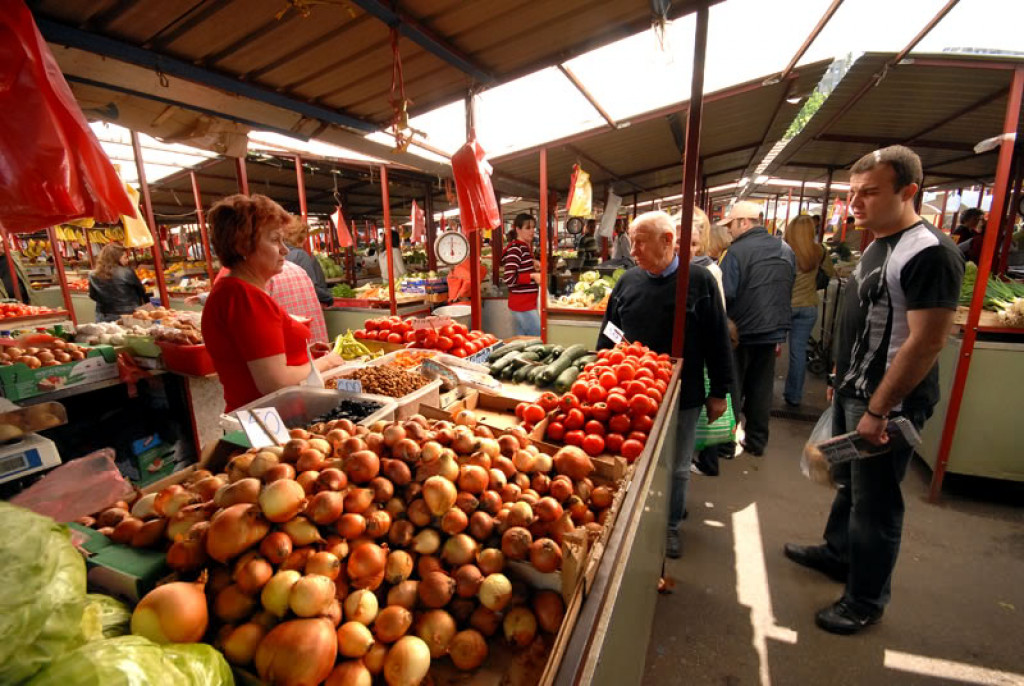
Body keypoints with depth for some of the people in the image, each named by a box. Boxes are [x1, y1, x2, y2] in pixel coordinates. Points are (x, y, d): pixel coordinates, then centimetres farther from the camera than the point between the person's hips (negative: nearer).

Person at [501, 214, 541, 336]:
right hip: (523, 304, -10)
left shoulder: (525, 247, 13)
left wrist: (533, 264, 9)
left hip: (527, 303, 10)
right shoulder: (515, 249, -16)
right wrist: (533, 276, -20)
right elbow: (509, 278, -25)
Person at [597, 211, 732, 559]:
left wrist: (719, 391, 0)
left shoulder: (699, 280, -6)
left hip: (683, 398, -2)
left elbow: (717, 340, -2)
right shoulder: (628, 281, 2)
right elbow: (607, 334, 10)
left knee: (677, 468, 15)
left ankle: (671, 526, 37)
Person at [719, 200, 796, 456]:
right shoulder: (786, 250, 8)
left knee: (732, 388, 7)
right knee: (762, 388, 14)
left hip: (742, 330, -6)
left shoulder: (737, 251, -16)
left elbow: (725, 295, -21)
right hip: (773, 330, 6)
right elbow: (789, 290, 15)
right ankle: (757, 441, 25)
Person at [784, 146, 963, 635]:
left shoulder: (929, 252, -18)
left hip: (887, 404, -9)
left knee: (874, 504, 6)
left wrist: (877, 410, -21)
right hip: (854, 393, 9)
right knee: (848, 482, 23)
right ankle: (838, 553, 43)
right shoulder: (878, 245, 10)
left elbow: (928, 341, -22)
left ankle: (866, 601, 25)